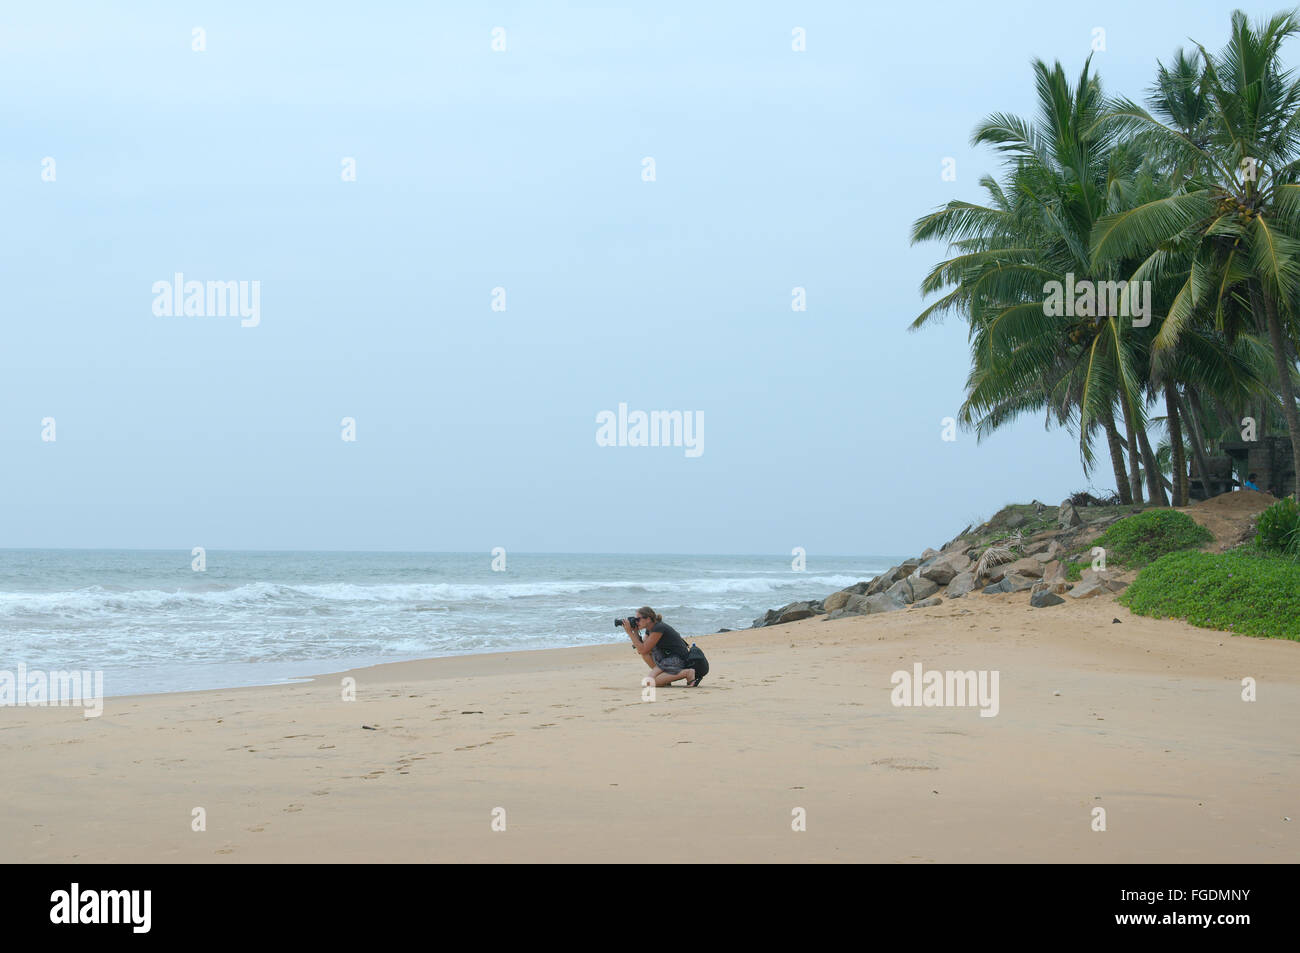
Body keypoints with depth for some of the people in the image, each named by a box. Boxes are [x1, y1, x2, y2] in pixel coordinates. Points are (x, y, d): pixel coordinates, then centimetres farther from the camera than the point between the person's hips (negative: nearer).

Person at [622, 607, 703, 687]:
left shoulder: (658, 628, -19)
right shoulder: (650, 629, 10)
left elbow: (643, 650, -21)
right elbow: (640, 650, 8)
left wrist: (630, 632, -18)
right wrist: (635, 632, -1)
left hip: (678, 659, -10)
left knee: (651, 681, -19)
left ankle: (687, 673, -16)